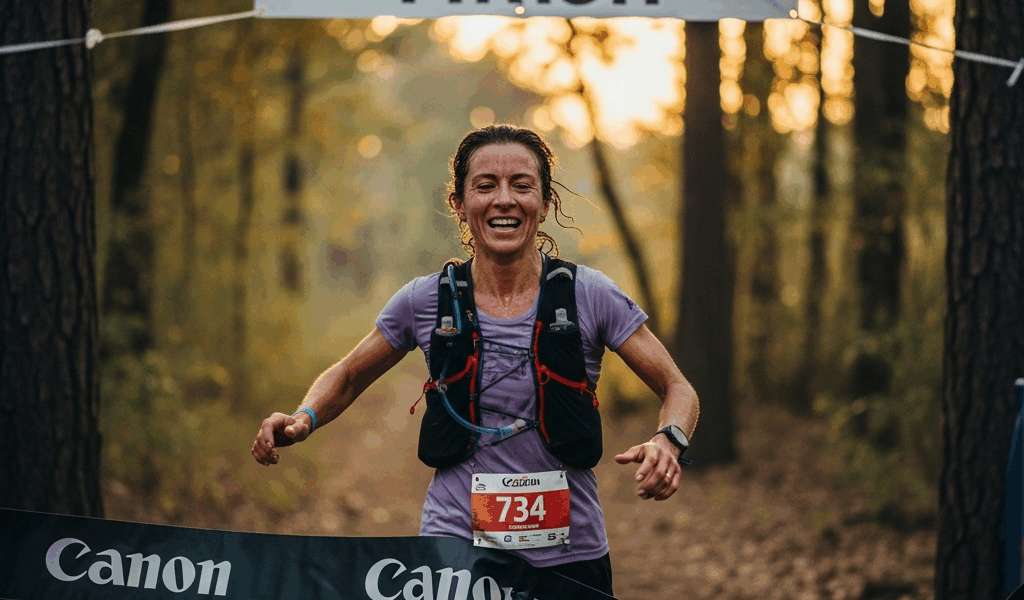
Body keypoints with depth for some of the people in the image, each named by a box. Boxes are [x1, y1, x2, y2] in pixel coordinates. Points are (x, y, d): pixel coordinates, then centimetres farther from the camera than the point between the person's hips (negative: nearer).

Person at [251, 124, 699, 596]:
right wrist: (304, 419, -6)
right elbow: (347, 379, 15)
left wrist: (667, 442, -20)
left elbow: (677, 389, 2)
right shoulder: (426, 301, 0)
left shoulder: (589, 296, -4)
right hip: (454, 551, 0)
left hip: (569, 556, 0)